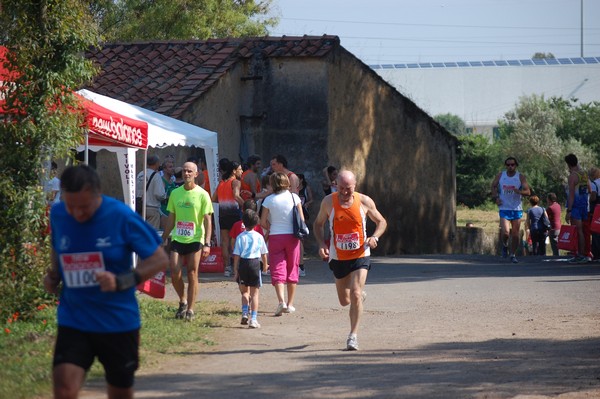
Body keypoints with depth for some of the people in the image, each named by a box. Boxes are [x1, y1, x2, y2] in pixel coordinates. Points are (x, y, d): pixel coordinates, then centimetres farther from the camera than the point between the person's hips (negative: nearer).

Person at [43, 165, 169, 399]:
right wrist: (53, 276, 1)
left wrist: (121, 281, -20)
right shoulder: (57, 215, -1)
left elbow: (160, 260, -7)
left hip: (119, 324, -2)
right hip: (72, 323, 2)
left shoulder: (122, 217, -13)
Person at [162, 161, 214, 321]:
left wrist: (207, 244, -13)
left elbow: (208, 221, -5)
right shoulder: (175, 193, 7)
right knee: (175, 274, -4)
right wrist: (164, 239, 12)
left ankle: (190, 310, 5)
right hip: (177, 239, 3)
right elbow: (171, 219, 15)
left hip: (195, 240, -3)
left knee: (192, 275, -2)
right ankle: (183, 301, 20)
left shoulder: (202, 195, -4)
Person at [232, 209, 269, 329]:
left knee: (244, 291, 18)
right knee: (255, 293, 4)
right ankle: (253, 319, -3)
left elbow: (236, 255, -2)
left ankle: (245, 313, 2)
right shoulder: (259, 237, 2)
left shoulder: (240, 237, -1)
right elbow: (264, 253, 11)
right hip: (255, 263, 0)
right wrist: (265, 265, 29)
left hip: (243, 263, 0)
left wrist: (235, 270, 3)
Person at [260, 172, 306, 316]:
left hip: (275, 237, -1)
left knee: (277, 269, -1)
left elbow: (263, 222, -3)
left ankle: (281, 301, -20)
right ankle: (290, 304, 15)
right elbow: (301, 219, -2)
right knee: (292, 269, 11)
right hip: (292, 236, 1)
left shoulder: (269, 200, -4)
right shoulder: (294, 197, -3)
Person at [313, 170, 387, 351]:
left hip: (360, 256, -2)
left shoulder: (364, 202, -7)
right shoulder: (328, 202, -6)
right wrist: (321, 244, -9)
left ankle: (353, 336, -9)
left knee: (355, 295, -18)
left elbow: (381, 222, 6)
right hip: (338, 258, 2)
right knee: (344, 301, 13)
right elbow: (318, 224, 8)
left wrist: (375, 237, -14)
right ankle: (361, 294, 50)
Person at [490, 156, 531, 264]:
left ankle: (513, 254, 17)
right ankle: (504, 245, 17)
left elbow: (528, 191, -6)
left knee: (515, 234, 3)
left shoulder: (521, 177, -2)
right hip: (504, 208, 0)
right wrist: (496, 197, -1)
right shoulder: (500, 176, 2)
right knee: (505, 232, -15)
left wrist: (519, 191, -27)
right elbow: (493, 186, 15)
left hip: (517, 209, 0)